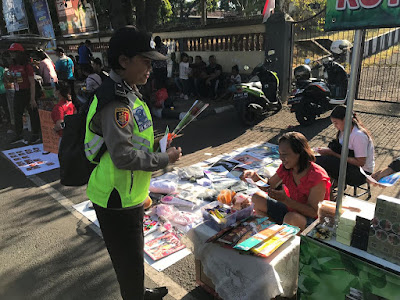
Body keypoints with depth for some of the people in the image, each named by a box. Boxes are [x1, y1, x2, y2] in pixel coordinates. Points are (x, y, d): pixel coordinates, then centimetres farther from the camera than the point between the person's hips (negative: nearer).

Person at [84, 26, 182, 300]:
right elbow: (123, 156, -29)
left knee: (133, 254, 28)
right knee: (130, 260, 10)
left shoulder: (127, 93, 9)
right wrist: (164, 159, -18)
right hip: (118, 198, -10)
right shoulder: (116, 101, -25)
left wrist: (151, 145, 5)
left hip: (129, 193, 10)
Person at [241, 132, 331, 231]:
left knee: (291, 218, -39)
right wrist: (256, 177, -13)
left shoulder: (317, 177, -24)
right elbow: (269, 186, 9)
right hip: (290, 210, 7)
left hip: (311, 219, -7)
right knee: (257, 198, -2)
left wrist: (285, 199, -33)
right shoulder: (286, 168, -5)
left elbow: (314, 212, -24)